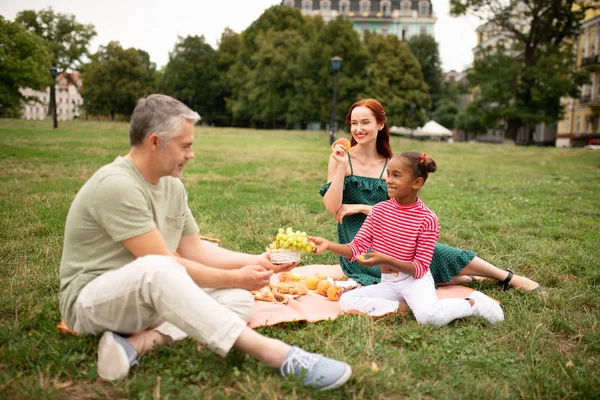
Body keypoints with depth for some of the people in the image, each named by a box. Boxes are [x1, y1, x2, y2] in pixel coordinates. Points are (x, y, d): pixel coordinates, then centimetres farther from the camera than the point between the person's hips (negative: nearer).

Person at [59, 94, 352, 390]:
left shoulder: (173, 185, 6)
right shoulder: (116, 185, -21)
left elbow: (195, 250, 9)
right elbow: (163, 263, -24)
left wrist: (256, 261, 0)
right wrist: (235, 278, -16)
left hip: (151, 296, 8)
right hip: (91, 300, -8)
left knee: (239, 300, -9)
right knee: (156, 270, -40)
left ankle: (138, 342, -25)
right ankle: (276, 354, -39)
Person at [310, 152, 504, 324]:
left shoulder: (427, 219, -15)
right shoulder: (379, 210, -2)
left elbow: (420, 268, -16)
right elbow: (357, 247, -5)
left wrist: (385, 260, -31)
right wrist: (329, 245, -23)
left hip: (415, 280, -4)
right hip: (388, 282, 4)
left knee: (429, 316, -33)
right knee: (346, 301, -17)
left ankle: (473, 303, -4)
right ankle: (401, 307, -12)